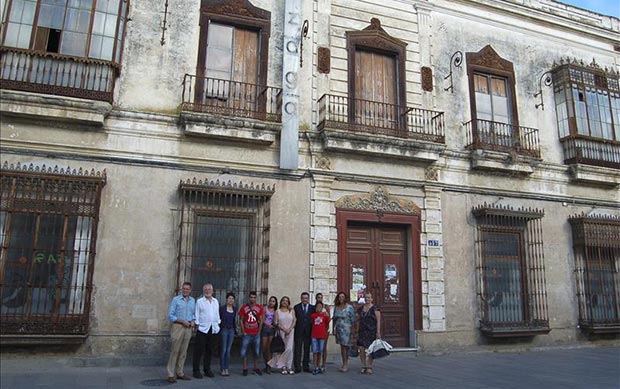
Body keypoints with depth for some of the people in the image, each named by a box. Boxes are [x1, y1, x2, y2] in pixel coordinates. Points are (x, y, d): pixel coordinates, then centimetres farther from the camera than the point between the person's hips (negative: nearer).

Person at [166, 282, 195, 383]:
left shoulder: (193, 301, 12)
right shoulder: (176, 299, -3)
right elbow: (170, 315, -7)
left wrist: (193, 321, -3)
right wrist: (182, 321, -14)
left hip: (188, 328, 5)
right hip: (178, 326, -5)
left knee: (183, 351, 9)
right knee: (175, 351, -6)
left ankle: (180, 373, 17)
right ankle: (171, 375, 0)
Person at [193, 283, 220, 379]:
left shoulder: (216, 301, 14)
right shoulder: (199, 301, 1)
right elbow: (197, 314, 0)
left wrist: (218, 323, 13)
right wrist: (197, 324, -6)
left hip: (214, 329, 4)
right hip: (203, 328, -4)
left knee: (209, 350, 10)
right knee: (199, 350, -2)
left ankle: (207, 369, 20)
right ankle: (196, 370, 7)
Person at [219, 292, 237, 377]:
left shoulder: (235, 308, 8)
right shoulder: (222, 308, -7)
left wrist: (235, 329, 15)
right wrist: (219, 328, -9)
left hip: (231, 330, 5)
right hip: (224, 329, -5)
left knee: (228, 350, 8)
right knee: (223, 350, -2)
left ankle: (226, 369, 14)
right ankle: (222, 369, 6)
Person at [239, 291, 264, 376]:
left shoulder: (260, 308, 2)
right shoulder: (244, 307, -3)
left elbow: (261, 321, 6)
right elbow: (241, 320, 0)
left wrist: (259, 331, -1)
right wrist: (243, 332, -5)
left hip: (256, 334, 2)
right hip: (246, 334, -2)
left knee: (257, 351, 9)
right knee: (244, 351, -1)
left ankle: (256, 368, 21)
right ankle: (245, 368, 10)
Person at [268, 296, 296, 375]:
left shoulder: (292, 311, 11)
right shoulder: (278, 311, 7)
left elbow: (294, 321, 3)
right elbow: (276, 322, -1)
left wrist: (289, 329, -10)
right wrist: (284, 329, -12)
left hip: (290, 332, 0)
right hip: (281, 332, 0)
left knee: (289, 349, -10)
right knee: (282, 349, -2)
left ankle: (289, 367, -1)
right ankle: (283, 366, 7)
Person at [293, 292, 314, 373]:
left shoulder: (312, 308, 7)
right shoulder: (296, 307, 5)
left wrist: (313, 330, -4)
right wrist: (295, 327, -9)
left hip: (308, 332, 1)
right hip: (299, 331, -1)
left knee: (307, 349, 7)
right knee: (297, 350, 0)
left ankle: (306, 366, 16)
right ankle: (297, 367, 5)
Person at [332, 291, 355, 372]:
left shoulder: (349, 307, -6)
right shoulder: (336, 307, 9)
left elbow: (353, 319, -5)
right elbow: (334, 319, 16)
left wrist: (352, 329, -8)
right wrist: (333, 328, 14)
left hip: (346, 329, -5)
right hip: (338, 329, 5)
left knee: (345, 346, -6)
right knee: (342, 347, 8)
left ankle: (346, 364, 3)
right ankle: (344, 364, 17)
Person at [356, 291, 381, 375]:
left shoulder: (375, 308, -2)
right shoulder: (360, 309, 12)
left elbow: (378, 321, -5)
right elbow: (358, 320, 17)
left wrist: (378, 331, -12)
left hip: (372, 332, -4)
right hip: (362, 331, 4)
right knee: (361, 349, -3)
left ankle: (369, 367, 12)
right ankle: (363, 366, 8)